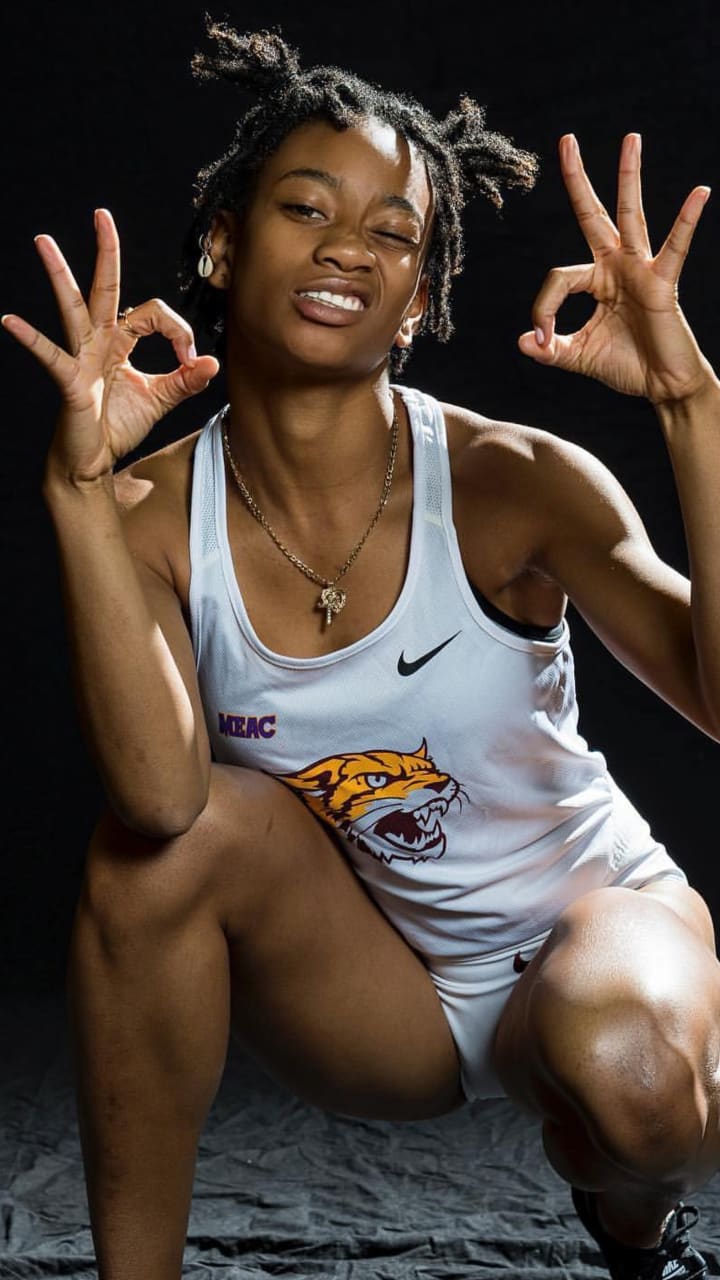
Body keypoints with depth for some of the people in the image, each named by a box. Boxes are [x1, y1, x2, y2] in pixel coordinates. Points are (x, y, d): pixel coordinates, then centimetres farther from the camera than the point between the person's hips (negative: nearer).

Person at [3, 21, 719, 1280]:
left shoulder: (513, 486, -19)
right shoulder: (155, 517, -13)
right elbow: (161, 794, -31)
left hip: (582, 919, -1)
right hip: (370, 988, 2)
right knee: (158, 836, -25)